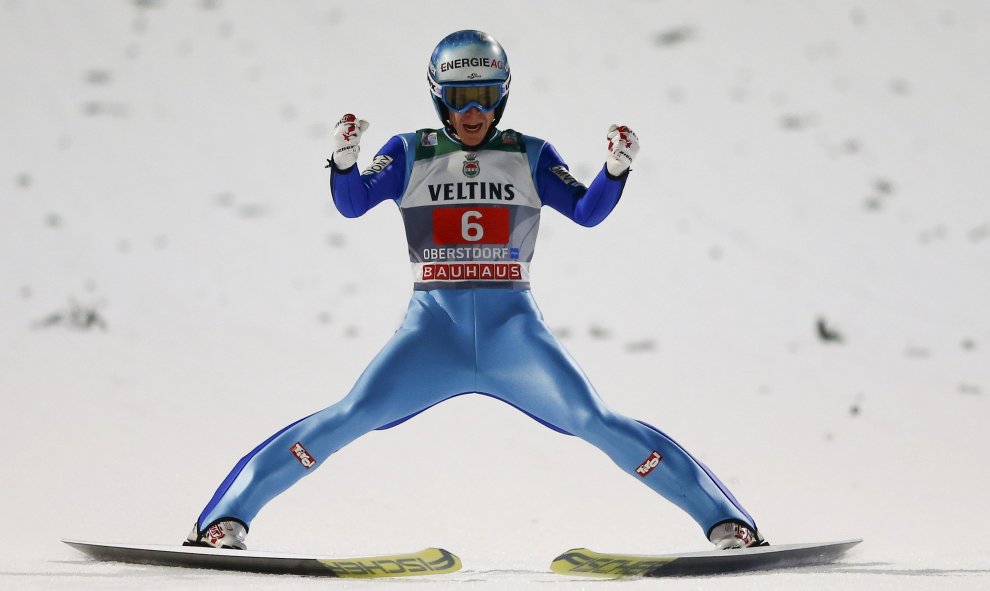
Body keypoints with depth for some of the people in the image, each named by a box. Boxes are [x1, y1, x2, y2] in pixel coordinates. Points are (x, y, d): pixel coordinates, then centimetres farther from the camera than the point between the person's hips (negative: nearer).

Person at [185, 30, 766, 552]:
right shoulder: (409, 153, 9)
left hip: (514, 327, 0)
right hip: (433, 329, 0)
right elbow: (353, 205, -4)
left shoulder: (530, 156, 10)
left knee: (597, 422, -14)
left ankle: (726, 519, -9)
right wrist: (344, 158, -24)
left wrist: (616, 168, -18)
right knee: (350, 419, -16)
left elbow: (588, 211, 1)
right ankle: (227, 516, -12)